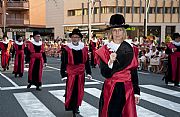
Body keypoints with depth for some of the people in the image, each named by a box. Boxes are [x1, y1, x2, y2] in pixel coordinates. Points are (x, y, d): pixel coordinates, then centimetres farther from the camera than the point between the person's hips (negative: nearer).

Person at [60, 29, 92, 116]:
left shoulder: (84, 49, 4)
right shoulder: (66, 49, -7)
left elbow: (87, 62, 9)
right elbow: (63, 63, -6)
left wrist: (88, 72, 9)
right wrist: (63, 74, -9)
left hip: (81, 74, 4)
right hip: (70, 74, -4)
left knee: (79, 91, 10)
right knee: (70, 91, 0)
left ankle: (76, 107, 26)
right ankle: (70, 107, 14)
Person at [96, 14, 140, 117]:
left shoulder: (130, 50, 4)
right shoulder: (105, 50, -2)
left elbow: (134, 73, 7)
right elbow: (105, 74, -7)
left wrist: (136, 92, 5)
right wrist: (110, 62, -25)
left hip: (127, 89, 2)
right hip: (110, 89, -1)